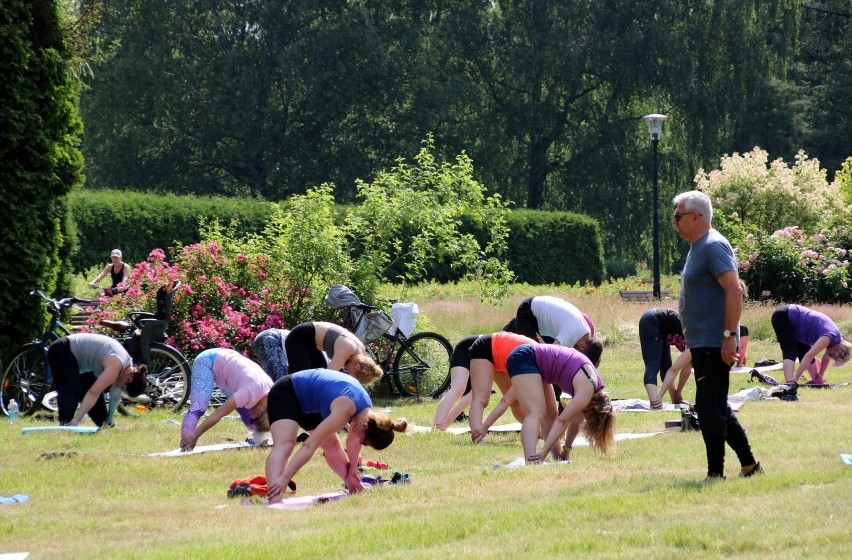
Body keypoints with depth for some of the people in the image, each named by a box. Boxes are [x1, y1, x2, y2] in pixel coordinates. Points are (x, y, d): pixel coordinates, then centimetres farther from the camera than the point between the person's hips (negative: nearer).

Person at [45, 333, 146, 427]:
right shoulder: (116, 365, -30)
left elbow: (115, 396, 9)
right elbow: (93, 392, -36)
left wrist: (109, 421, 10)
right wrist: (76, 420, -40)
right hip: (61, 351, -10)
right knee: (71, 393, -24)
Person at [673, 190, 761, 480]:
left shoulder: (713, 246, -15)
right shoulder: (698, 247, 16)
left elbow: (734, 290, -23)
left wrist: (730, 335, -26)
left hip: (713, 344, -11)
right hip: (702, 344, 11)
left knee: (710, 410, -7)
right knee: (717, 409, 15)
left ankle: (716, 474, -3)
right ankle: (749, 464, 22)